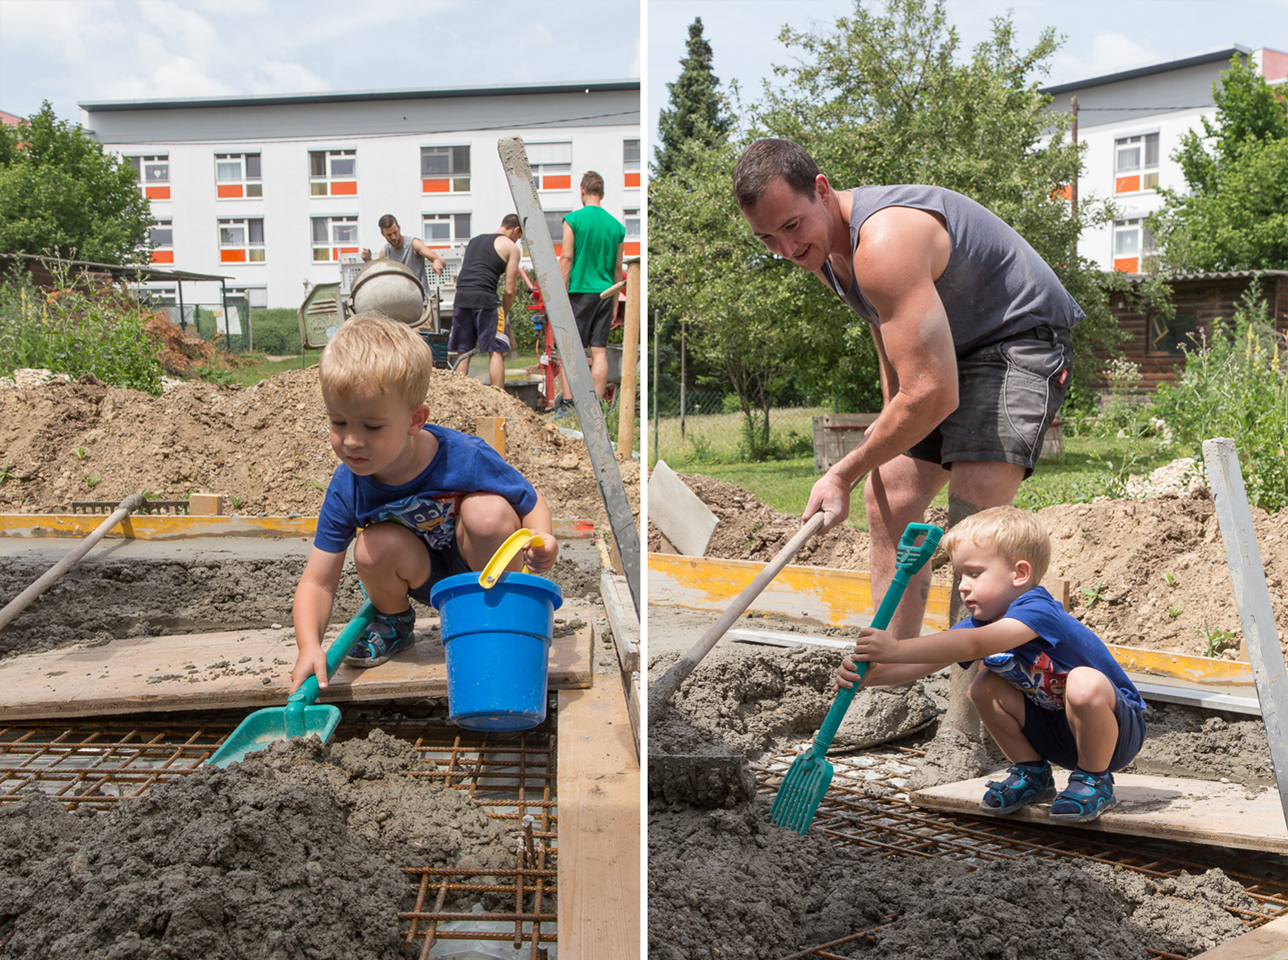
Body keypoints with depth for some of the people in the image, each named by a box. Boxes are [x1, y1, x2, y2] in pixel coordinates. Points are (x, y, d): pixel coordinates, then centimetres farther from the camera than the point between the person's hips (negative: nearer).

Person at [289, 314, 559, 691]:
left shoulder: (465, 459, -28)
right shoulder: (347, 489, -20)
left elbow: (532, 503, -12)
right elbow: (317, 583, -16)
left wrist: (541, 542, -36)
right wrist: (309, 646, -34)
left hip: (483, 565, -2)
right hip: (426, 578, 2)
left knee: (488, 512, -32)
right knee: (374, 549, -29)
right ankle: (393, 621, 7)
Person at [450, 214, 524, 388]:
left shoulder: (475, 240, 27)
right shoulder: (510, 246, 8)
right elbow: (510, 290, 3)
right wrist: (504, 317, 17)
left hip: (461, 296, 6)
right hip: (485, 298, -6)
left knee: (463, 352, 12)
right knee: (496, 352, 1)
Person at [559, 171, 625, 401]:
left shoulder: (573, 219, -3)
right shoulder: (616, 225, 9)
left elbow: (566, 258, -8)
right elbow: (618, 268, 12)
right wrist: (615, 303, 18)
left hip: (580, 290, -4)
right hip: (605, 293, 4)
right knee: (599, 351, 3)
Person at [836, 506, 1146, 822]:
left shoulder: (1038, 610, -29)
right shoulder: (983, 620, -4)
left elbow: (975, 645, -46)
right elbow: (923, 663, -12)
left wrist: (897, 649, -51)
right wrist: (866, 673, -29)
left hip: (1120, 728, -7)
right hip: (1053, 724, 7)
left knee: (1084, 683, -37)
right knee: (984, 686, -11)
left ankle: (1095, 780, -12)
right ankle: (1032, 775, 8)